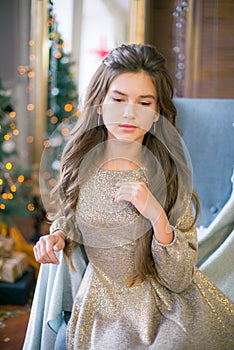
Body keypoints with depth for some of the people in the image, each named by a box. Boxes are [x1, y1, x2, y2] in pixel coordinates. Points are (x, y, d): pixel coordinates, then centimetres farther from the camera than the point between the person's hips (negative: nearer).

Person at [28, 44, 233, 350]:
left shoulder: (170, 174, -12)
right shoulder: (80, 163, -6)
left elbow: (180, 281, -13)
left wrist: (158, 216, -27)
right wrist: (57, 236, -7)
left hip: (162, 312, -1)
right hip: (100, 309, 2)